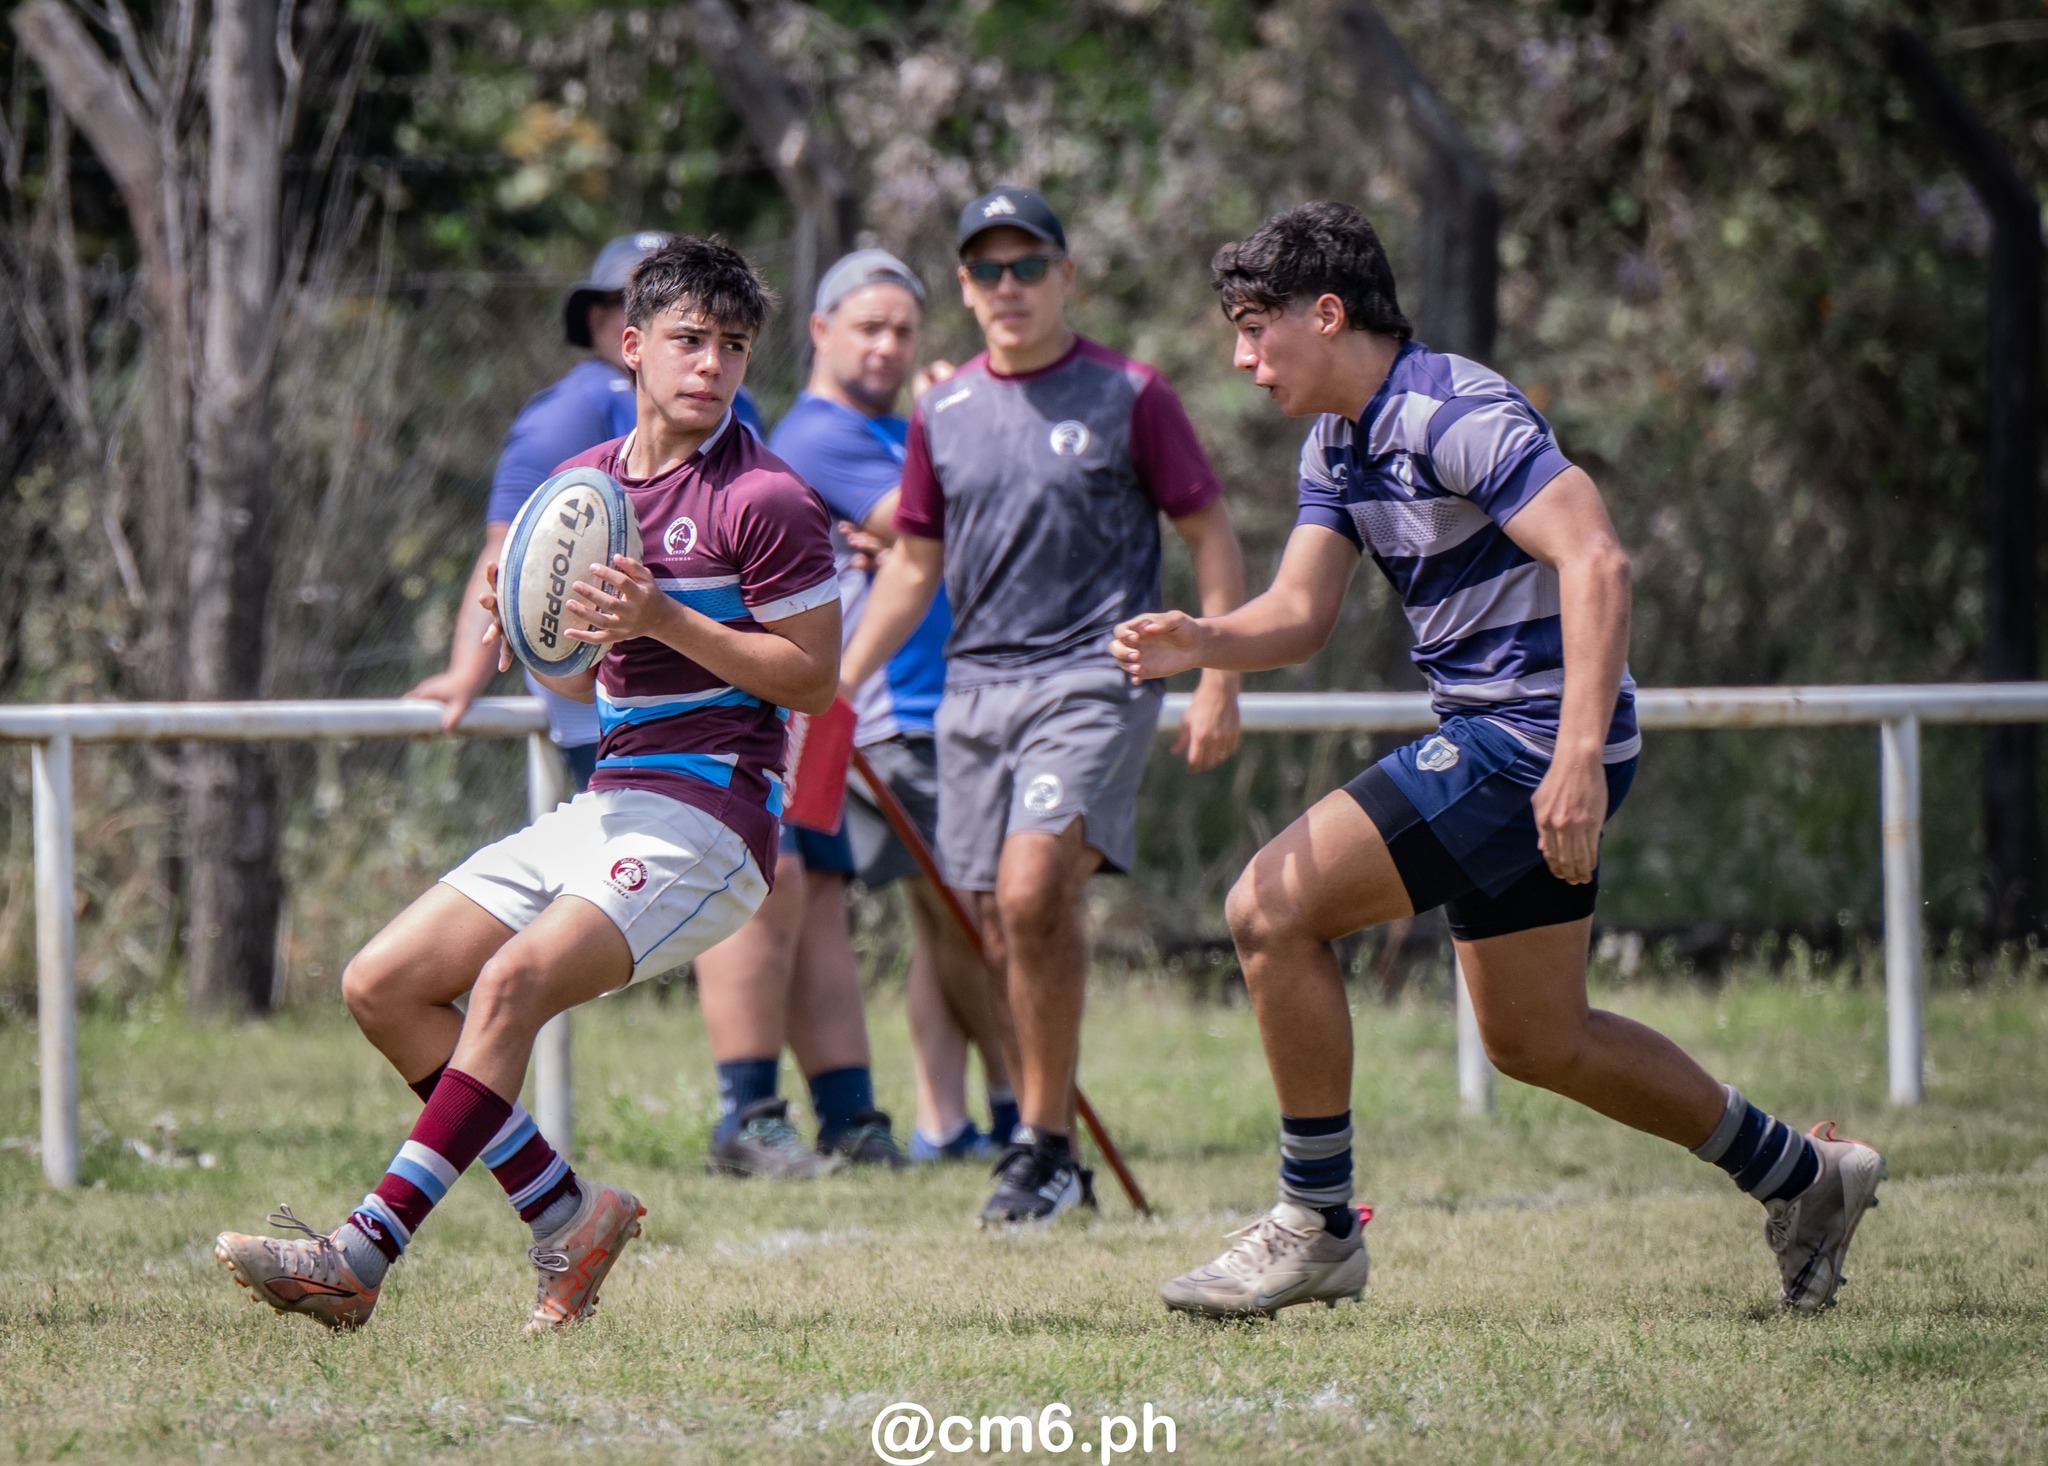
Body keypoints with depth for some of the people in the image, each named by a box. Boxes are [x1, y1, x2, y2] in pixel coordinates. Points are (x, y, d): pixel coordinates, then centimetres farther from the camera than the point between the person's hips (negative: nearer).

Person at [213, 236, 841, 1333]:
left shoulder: (765, 501, -8)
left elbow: (814, 679, -10)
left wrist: (665, 621, -18)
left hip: (709, 819, -8)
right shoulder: (586, 482, 15)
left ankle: (365, 1251, -30)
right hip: (607, 803, 8)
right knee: (382, 986, 0)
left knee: (511, 982, -27)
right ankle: (566, 1216, 4)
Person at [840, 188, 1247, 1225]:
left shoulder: (1127, 397, 1)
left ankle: (1044, 1143, -14)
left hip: (1094, 679, -5)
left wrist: (1218, 681, -4)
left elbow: (1211, 536, 4)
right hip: (975, 687, 5)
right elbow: (913, 565, 21)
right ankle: (1048, 1159, 14)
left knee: (1035, 891, -22)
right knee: (1005, 936, 3)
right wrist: (839, 685, 12)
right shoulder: (942, 415, 12)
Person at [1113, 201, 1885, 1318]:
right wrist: (1199, 642, -13)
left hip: (1534, 739, -10)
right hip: (1488, 740, 10)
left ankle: (1316, 1226, -6)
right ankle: (1798, 1174, 30)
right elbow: (1299, 611, 9)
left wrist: (1579, 754, -34)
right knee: (1534, 1042, 18)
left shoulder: (1453, 413, -18)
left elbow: (1595, 561, -27)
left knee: (1272, 910, -14)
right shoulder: (1337, 447, 12)